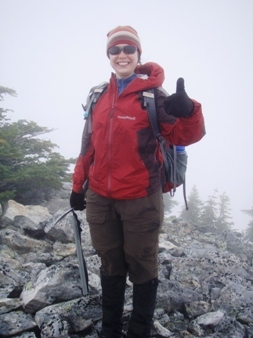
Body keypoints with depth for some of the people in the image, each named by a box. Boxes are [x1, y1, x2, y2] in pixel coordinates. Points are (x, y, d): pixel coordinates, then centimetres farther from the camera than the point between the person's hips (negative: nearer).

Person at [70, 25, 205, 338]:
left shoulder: (153, 95, -6)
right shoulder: (98, 96, 9)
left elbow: (183, 136, -15)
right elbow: (89, 144, 14)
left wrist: (188, 112, -36)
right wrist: (78, 185, 15)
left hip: (140, 200, -4)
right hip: (100, 199, 5)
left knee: (142, 270, 7)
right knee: (110, 268, 18)